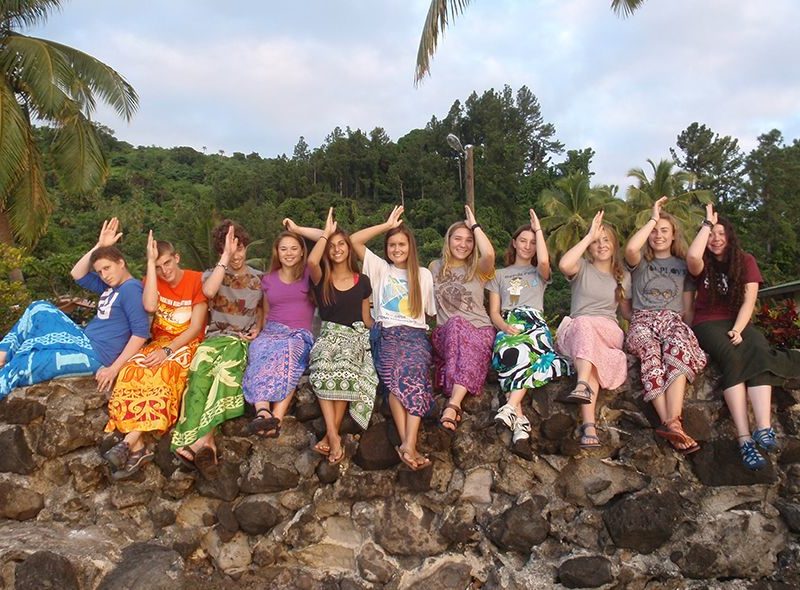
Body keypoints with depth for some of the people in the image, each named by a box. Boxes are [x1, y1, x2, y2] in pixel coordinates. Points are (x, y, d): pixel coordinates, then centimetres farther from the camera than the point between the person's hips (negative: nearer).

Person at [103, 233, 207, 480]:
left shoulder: (196, 280, -3)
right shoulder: (152, 281, 9)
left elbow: (196, 327, -9)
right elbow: (150, 306, -15)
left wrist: (168, 350, -22)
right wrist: (151, 261, -13)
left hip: (187, 344, -4)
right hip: (159, 342, 4)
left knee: (163, 373, -36)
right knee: (131, 372, -28)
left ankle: (129, 441, -40)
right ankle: (138, 448, -35)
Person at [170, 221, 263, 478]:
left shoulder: (259, 278, 17)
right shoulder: (212, 273, 11)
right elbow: (209, 291, -14)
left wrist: (258, 327, 6)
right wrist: (226, 256, -13)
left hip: (245, 341, 0)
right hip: (216, 337, 0)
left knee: (226, 369, -37)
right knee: (201, 368, -37)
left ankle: (194, 440, -44)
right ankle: (205, 440, -45)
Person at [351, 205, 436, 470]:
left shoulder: (424, 275, 21)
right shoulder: (379, 268, 17)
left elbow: (431, 311, 20)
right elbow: (355, 240, 6)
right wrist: (387, 225, 8)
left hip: (416, 332, 0)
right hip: (387, 332, 0)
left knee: (415, 372, -33)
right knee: (395, 377, -32)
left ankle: (408, 444, -43)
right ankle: (408, 443, -38)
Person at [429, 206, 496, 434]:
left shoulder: (477, 269, 9)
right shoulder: (435, 267, 18)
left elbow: (489, 254, -15)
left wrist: (474, 224, -3)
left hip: (479, 331, -1)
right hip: (445, 333, 1)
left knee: (457, 328, -40)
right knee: (455, 324, -37)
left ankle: (453, 405, -52)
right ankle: (455, 404, -46)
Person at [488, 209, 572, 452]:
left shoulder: (539, 273, 27)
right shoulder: (499, 275, 28)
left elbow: (544, 261, -2)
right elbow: (494, 312, 15)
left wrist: (538, 229, 8)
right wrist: (505, 327, -8)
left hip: (535, 323, 0)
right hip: (507, 326, 0)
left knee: (520, 351, -39)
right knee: (508, 352, -38)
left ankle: (511, 406, -48)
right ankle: (520, 423, -49)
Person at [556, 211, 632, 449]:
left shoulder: (623, 276, 21)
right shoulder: (582, 268, 11)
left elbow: (627, 312, 22)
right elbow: (563, 264, -14)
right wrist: (589, 236, -9)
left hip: (609, 333, 2)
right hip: (573, 332, -2)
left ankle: (582, 386, -59)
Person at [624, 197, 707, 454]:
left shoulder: (683, 266, 24)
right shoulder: (641, 263, 16)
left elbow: (688, 308, 21)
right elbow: (630, 249, -11)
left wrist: (688, 329, 2)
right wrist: (653, 218, -1)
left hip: (673, 320, 1)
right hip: (643, 320, -1)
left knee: (678, 349, -37)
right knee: (652, 355, -38)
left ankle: (670, 423, -49)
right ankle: (673, 424, -47)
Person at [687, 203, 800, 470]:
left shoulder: (745, 261, 9)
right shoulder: (703, 265, 5)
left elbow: (749, 301, -1)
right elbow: (692, 256, -22)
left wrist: (738, 330, -17)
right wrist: (707, 223, -9)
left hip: (739, 322, 2)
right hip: (708, 324, -2)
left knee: (759, 352, -32)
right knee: (732, 358, -33)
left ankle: (763, 428, -49)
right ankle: (745, 438, -44)